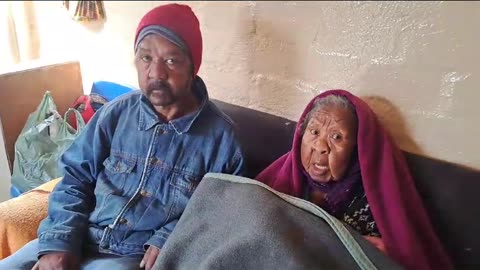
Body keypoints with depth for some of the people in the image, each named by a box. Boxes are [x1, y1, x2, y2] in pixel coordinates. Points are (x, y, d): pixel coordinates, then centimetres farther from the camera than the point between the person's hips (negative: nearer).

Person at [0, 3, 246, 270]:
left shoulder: (220, 135, -9)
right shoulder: (116, 113, 0)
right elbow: (75, 178, 5)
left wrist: (168, 242, -17)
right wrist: (59, 241, -9)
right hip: (78, 239, 4)